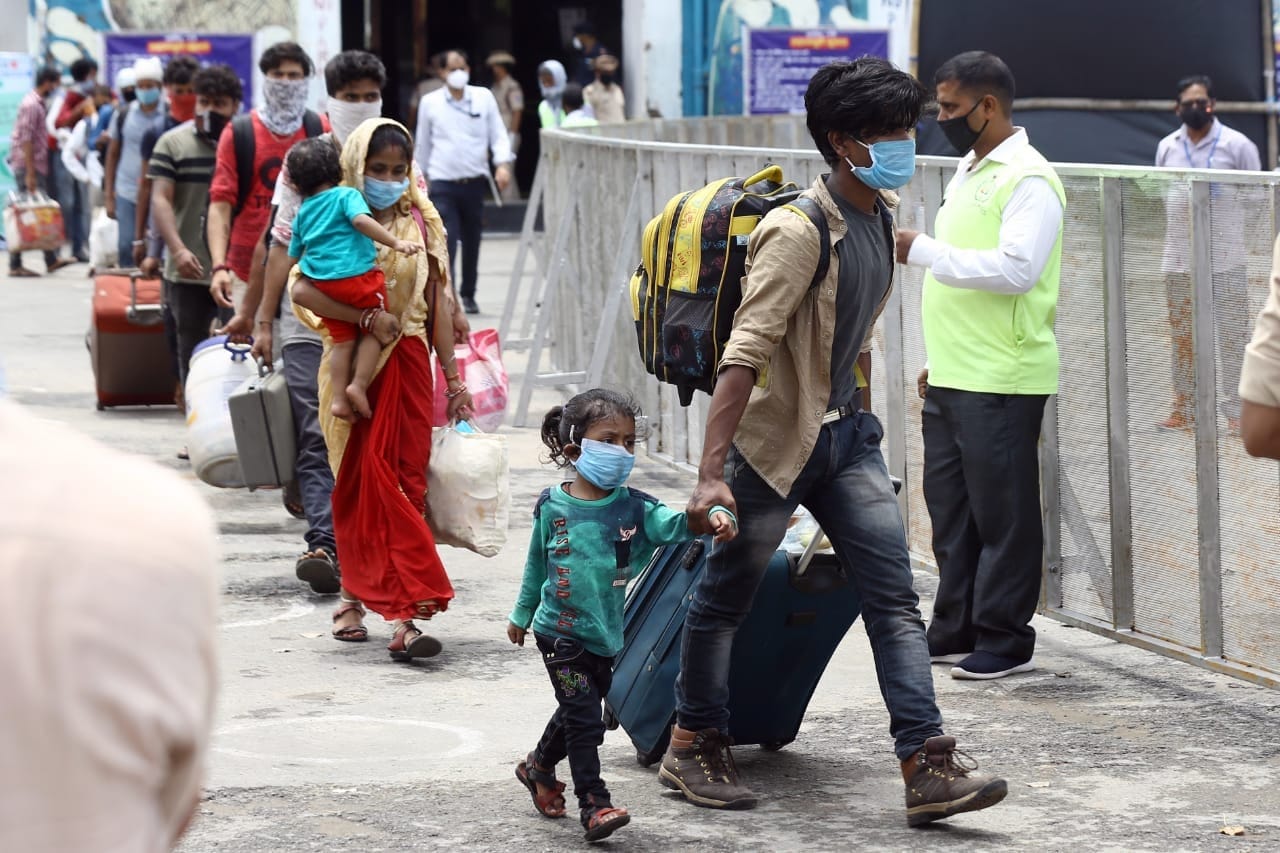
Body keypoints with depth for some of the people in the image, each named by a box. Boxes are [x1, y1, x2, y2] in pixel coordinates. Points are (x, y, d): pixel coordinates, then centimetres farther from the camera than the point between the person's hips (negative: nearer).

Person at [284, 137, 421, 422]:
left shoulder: (303, 212, 16)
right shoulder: (346, 196, -2)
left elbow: (294, 256, 22)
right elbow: (361, 220, -23)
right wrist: (395, 243, -27)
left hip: (322, 284, 6)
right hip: (357, 276, -6)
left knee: (342, 341, 13)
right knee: (373, 331, 9)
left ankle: (338, 398, 7)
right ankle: (359, 386, -1)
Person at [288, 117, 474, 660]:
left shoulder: (421, 221, 8)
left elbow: (438, 301, 11)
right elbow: (302, 289, -14)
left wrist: (453, 378, 10)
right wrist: (368, 319, -21)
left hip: (409, 365, 2)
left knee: (406, 483, -2)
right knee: (359, 485, 0)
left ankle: (403, 615, -2)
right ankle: (356, 597, 7)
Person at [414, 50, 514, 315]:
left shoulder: (484, 97, 4)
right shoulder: (430, 102, 3)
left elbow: (498, 134, 4)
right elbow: (423, 143, 13)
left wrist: (503, 164, -12)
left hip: (475, 182, 2)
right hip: (443, 183, -2)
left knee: (472, 241, 12)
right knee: (446, 243, -13)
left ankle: (468, 294, 26)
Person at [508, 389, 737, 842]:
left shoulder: (633, 507, -5)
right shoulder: (552, 507, -7)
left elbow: (673, 524, -22)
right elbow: (536, 564, 7)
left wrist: (712, 515, -42)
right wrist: (522, 614, 17)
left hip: (606, 635, 4)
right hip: (561, 632, -4)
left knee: (577, 711, 19)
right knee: (584, 716, -9)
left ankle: (538, 767, 44)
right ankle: (594, 804, -4)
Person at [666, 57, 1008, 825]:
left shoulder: (879, 219, 4)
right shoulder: (799, 232, -23)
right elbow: (744, 354, -28)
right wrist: (712, 473, -32)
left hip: (846, 431, 8)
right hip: (774, 439, -8)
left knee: (897, 599, -2)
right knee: (726, 599, 10)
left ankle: (928, 767, -6)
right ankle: (695, 746, 28)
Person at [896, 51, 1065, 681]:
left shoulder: (1027, 180, -12)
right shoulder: (967, 173, 17)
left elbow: (1017, 268, -25)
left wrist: (922, 250, -22)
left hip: (1001, 384, -9)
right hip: (951, 378, 9)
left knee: (1002, 515, -2)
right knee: (950, 510, 13)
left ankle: (1006, 641, 5)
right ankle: (954, 632, 21)